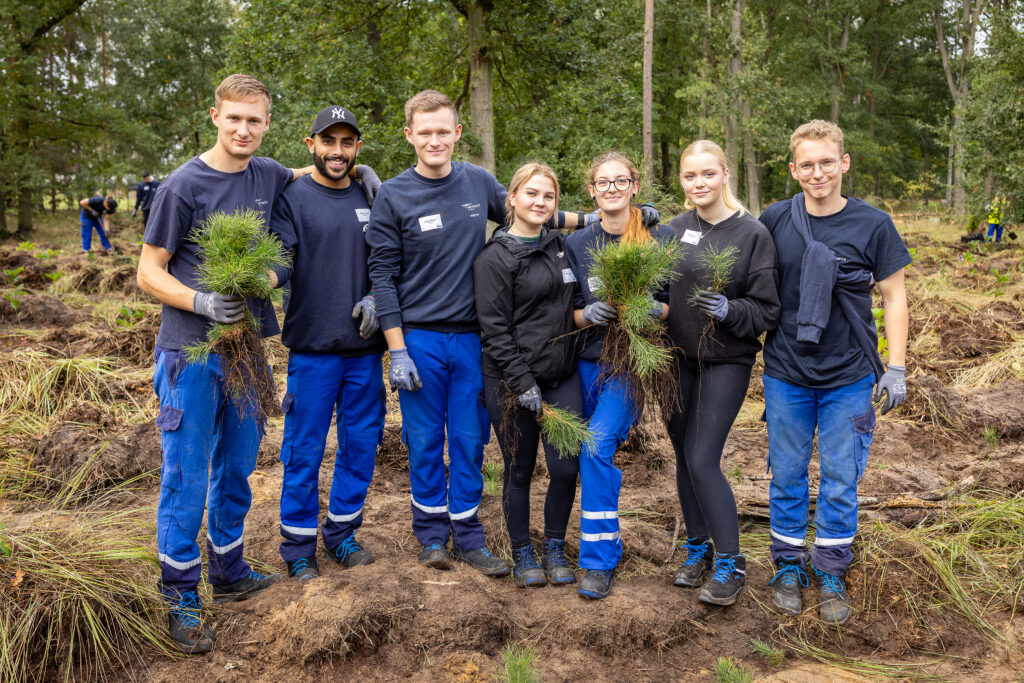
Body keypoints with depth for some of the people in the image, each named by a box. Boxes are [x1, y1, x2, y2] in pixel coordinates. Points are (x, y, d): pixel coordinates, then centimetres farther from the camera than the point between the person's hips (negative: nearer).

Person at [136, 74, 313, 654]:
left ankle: (230, 572, 32)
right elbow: (149, 272, -6)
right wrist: (202, 303, -22)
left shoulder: (268, 175, 6)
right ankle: (182, 598, 14)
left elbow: (302, 177, 32)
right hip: (192, 351, -5)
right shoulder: (185, 185, -9)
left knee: (237, 467, 15)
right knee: (186, 476, 1)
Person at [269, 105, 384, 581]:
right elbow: (279, 262, -13)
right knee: (304, 450, 2)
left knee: (360, 444, 11)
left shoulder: (368, 198, 12)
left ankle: (342, 534, 28)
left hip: (364, 346, 5)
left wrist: (374, 297, -2)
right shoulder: (292, 197, -2)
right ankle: (299, 548, 17)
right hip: (313, 346, -4)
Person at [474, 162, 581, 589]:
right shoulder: (495, 258, -7)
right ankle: (522, 554, 26)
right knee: (519, 470, 7)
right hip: (512, 382, -5)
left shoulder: (563, 246, 11)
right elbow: (494, 329, -11)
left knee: (566, 467, 1)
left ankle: (555, 548, 23)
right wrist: (522, 383, -15)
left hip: (563, 378, 5)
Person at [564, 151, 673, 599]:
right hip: (588, 361, 4)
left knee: (597, 446, -20)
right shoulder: (576, 244, 7)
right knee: (590, 458, 11)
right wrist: (589, 314, -16)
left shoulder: (659, 239, 0)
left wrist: (654, 309, -19)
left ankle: (598, 560, -10)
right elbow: (569, 312, 6)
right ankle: (609, 545, 34)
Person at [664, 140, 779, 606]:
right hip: (678, 358, 5)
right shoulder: (675, 229, 5)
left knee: (703, 460, -10)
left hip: (727, 361, -5)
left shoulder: (752, 233, -8)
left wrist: (728, 310, -25)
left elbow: (767, 310, -7)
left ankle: (730, 562, 6)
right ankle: (698, 548, 29)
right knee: (684, 457, 11)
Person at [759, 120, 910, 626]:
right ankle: (789, 565, 28)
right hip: (785, 375, 1)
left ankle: (831, 575, 24)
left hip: (848, 378, -1)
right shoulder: (775, 220, -2)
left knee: (840, 481, 7)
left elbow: (894, 297, 1)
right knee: (787, 476, 11)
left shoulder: (872, 224, -5)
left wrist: (895, 368, -2)